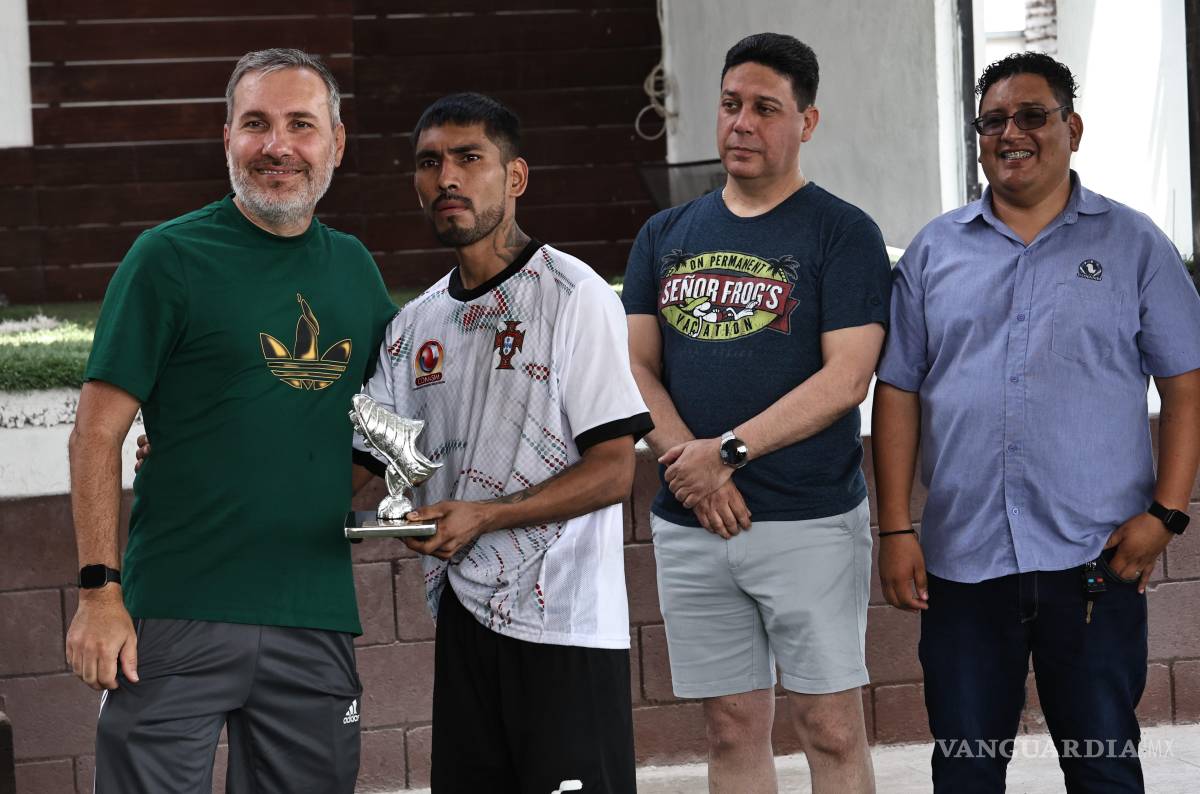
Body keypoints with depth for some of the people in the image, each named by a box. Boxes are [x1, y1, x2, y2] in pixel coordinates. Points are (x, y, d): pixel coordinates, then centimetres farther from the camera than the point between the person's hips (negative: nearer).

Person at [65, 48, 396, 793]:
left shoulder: (353, 266, 12)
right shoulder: (171, 257, -4)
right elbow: (99, 432, -6)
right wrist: (99, 591, -13)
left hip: (318, 621, 5)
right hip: (178, 614, -5)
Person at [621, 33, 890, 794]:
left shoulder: (842, 233, -1)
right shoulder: (666, 236, 14)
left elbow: (845, 379, -10)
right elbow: (637, 366, 8)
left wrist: (727, 451, -15)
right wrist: (688, 459, -10)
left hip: (810, 522, -4)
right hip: (690, 525, 4)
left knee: (831, 729, -4)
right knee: (733, 729, 8)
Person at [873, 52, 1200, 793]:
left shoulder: (1132, 244, 4)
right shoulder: (935, 251, 10)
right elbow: (899, 392, 9)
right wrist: (896, 529, 2)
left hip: (1094, 557, -2)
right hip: (962, 561, 2)